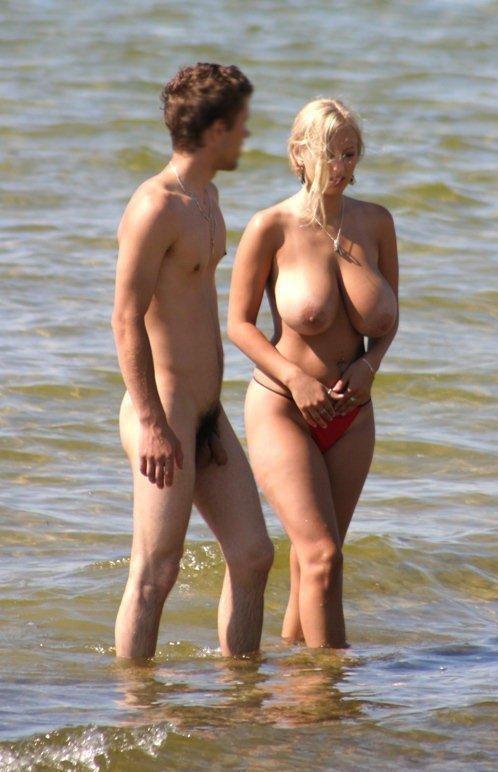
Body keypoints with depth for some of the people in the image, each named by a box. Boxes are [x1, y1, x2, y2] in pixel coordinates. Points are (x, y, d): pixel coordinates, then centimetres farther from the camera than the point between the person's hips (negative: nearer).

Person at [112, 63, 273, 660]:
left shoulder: (205, 194, 15)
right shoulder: (155, 206, -15)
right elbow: (126, 319, -18)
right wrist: (152, 425, -21)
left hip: (206, 414, 9)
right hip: (162, 413, -9)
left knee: (252, 555, 8)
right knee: (154, 575, -6)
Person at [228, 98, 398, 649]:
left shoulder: (375, 223, 1)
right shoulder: (271, 227, -11)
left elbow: (388, 316, 12)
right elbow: (239, 323, -5)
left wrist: (369, 364, -7)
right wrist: (294, 378, -17)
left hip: (351, 415, 4)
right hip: (281, 411, -4)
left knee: (312, 560, 10)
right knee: (323, 556, -14)